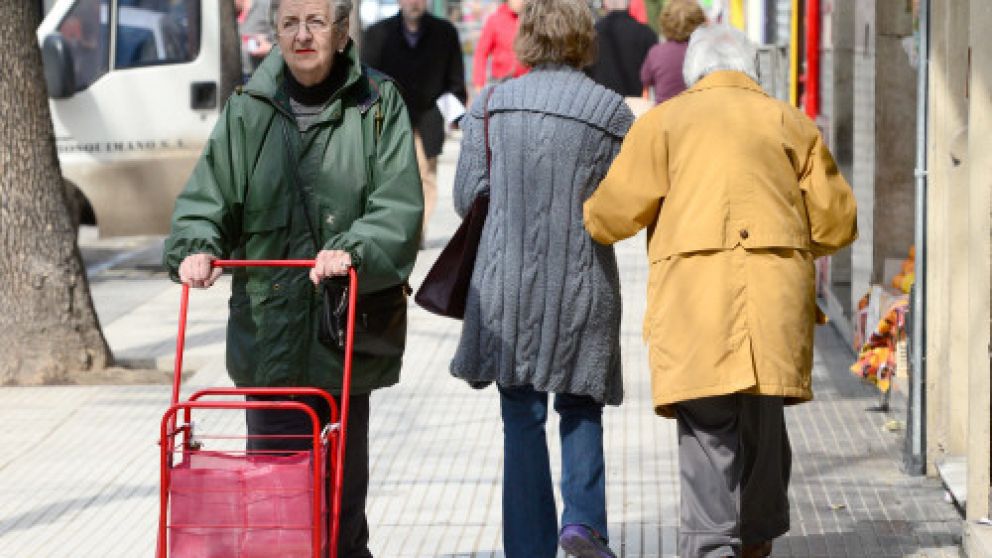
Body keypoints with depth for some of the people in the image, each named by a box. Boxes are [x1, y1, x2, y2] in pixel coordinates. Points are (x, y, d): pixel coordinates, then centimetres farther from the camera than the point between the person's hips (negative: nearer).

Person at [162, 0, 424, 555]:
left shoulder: (378, 105, 0)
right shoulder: (249, 111, 6)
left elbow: (400, 207, -7)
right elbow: (207, 197, 6)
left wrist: (354, 249, -24)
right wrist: (196, 246, -15)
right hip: (268, 333, 1)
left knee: (343, 480, 8)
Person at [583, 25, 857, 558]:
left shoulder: (664, 120, 9)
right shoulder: (791, 122, 16)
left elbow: (613, 216, 5)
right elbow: (837, 224, 14)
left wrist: (587, 217, 28)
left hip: (695, 294, -3)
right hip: (776, 297, 3)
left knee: (706, 429, -6)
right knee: (762, 419, 17)